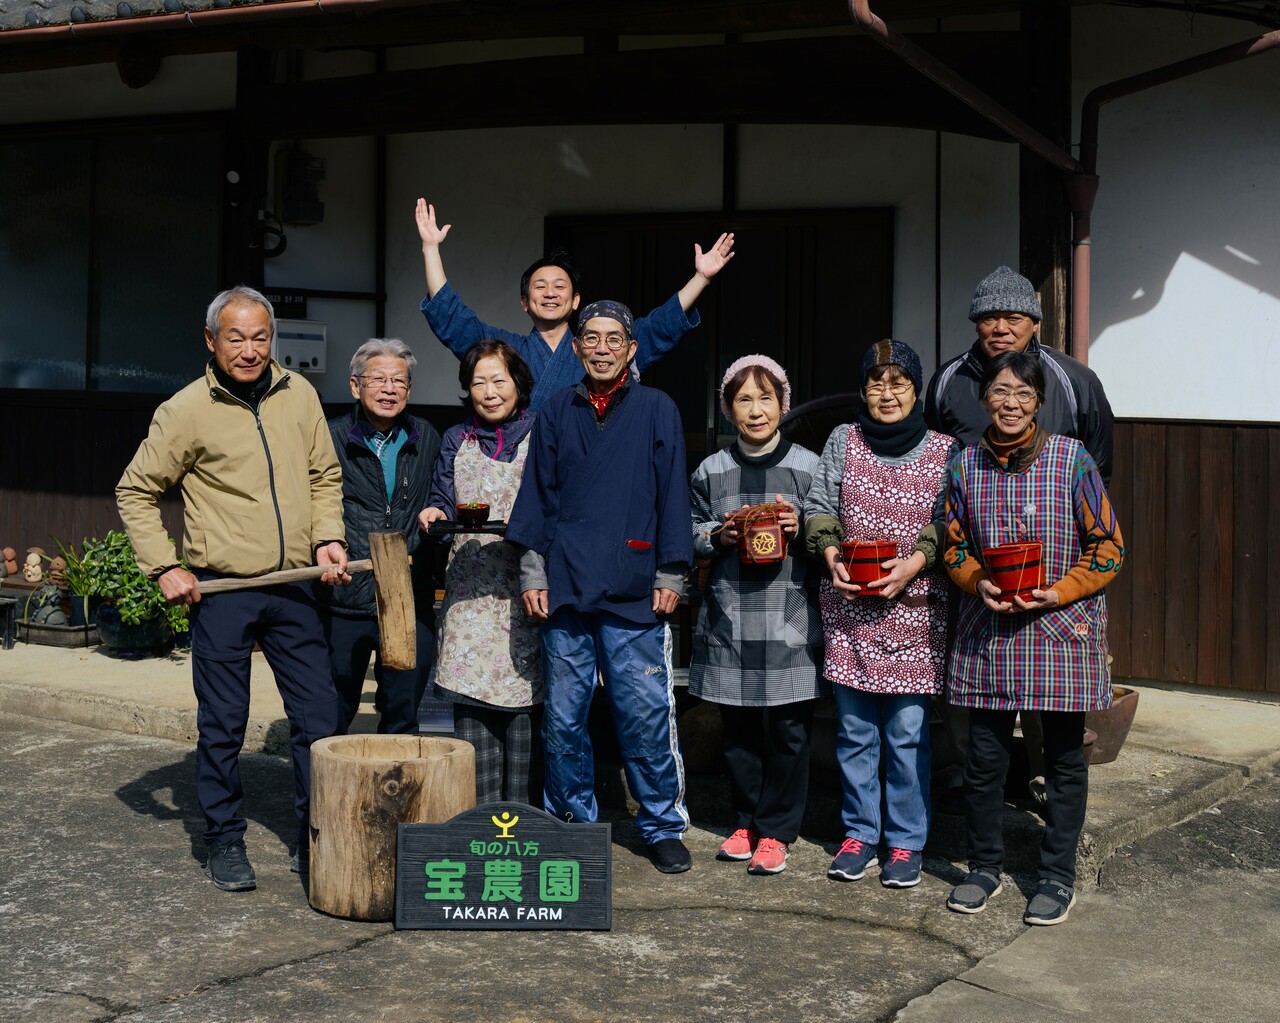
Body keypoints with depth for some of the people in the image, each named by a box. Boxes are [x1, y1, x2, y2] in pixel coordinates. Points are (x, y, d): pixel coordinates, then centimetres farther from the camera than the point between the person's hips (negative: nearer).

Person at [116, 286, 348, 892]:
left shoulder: (298, 394, 5)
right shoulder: (187, 410, -6)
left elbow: (324, 475, 16)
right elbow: (135, 491, 1)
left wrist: (327, 538, 1)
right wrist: (164, 567, -7)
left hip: (293, 587, 4)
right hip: (221, 591, -3)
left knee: (319, 717, 5)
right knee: (222, 725, 5)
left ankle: (316, 842, 17)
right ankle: (224, 842, 21)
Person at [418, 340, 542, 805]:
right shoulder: (456, 441, 15)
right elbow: (443, 502, 14)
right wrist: (434, 515, -8)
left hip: (524, 589, -2)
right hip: (469, 588, 2)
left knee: (521, 696, -4)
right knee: (470, 696, -4)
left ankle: (519, 812, 5)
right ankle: (478, 813, 3)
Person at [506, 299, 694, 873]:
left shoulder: (656, 410, 6)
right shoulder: (556, 413, 12)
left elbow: (672, 496, 5)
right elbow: (536, 495, 13)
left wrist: (670, 574, 1)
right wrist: (532, 571, 5)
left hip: (634, 593, -2)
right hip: (565, 590, 2)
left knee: (645, 715, -2)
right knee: (562, 717, 6)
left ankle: (662, 827, 11)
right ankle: (570, 822, 20)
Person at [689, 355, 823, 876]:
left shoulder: (808, 466, 3)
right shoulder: (711, 471, 9)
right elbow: (688, 532, 15)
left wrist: (801, 529, -12)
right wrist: (718, 535, -5)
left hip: (791, 617, -2)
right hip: (730, 615, 2)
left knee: (787, 730, 0)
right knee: (738, 729, 8)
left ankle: (775, 831, 10)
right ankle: (746, 822, 23)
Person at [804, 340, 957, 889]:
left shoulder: (943, 450, 2)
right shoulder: (843, 441, 6)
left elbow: (948, 525, -1)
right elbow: (820, 508, 5)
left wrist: (914, 563, -15)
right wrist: (832, 557, -11)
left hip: (915, 608, -2)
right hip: (849, 609, 2)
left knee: (908, 731, 0)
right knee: (854, 729, 8)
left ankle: (906, 842, 13)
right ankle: (859, 834, 21)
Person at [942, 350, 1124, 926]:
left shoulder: (1073, 460, -6)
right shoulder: (965, 466, 2)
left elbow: (1107, 548, -3)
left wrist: (1058, 592, -15)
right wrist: (979, 583, -9)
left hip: (1062, 630, -2)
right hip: (987, 633, 2)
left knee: (1064, 759, 7)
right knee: (984, 757, 7)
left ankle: (1058, 877, 21)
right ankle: (984, 867, 26)